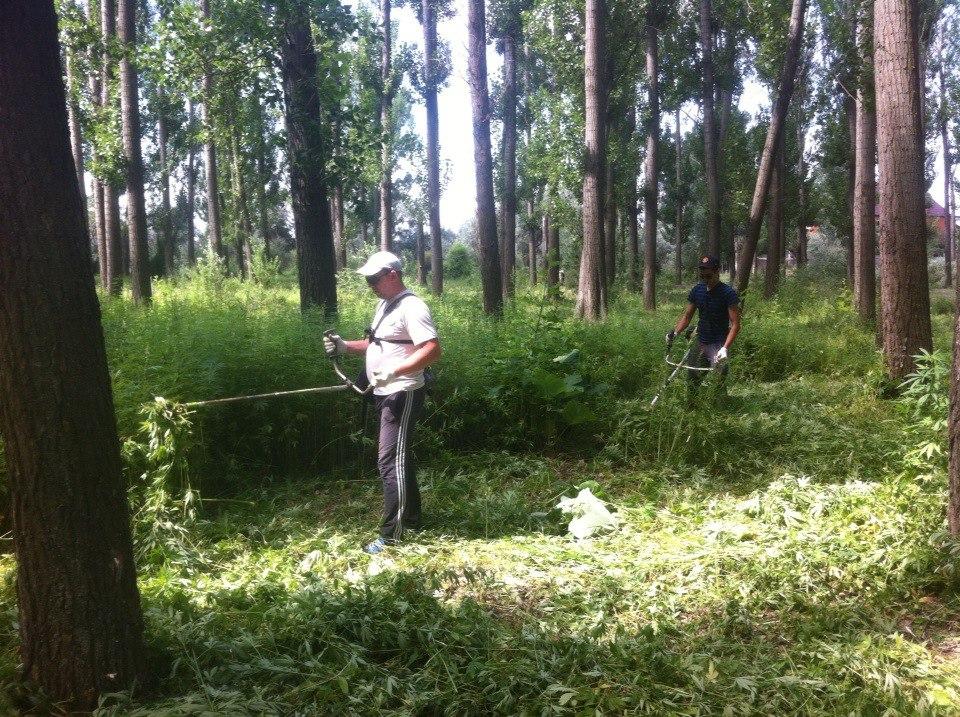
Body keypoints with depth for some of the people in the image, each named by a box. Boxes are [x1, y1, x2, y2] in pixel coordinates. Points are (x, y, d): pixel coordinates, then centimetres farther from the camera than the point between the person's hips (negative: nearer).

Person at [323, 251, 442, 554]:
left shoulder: (412, 307, -18)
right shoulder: (384, 305, 14)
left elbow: (432, 350, -26)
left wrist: (394, 371, -32)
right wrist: (345, 346, 9)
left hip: (402, 394, -10)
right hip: (385, 394, 10)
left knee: (391, 461, -10)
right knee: (400, 457, 18)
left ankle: (391, 536, -5)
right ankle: (411, 517, 30)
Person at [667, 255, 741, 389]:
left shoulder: (728, 293, -13)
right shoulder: (697, 291, 4)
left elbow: (735, 324, -17)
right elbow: (686, 316, 10)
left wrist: (725, 348, -28)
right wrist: (674, 332, -9)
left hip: (718, 345, -6)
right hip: (700, 344, 6)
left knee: (717, 383, -12)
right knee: (692, 379, 10)